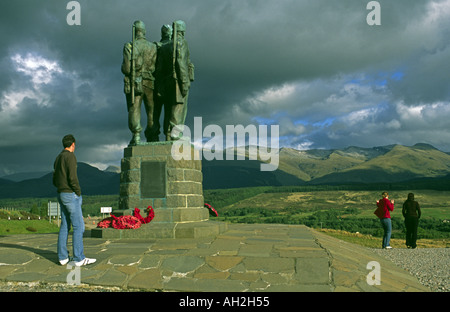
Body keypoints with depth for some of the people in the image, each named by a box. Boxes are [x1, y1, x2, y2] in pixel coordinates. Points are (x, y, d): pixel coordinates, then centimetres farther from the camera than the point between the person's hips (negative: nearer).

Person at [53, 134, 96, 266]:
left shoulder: (58, 158, 16)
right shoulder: (70, 156, -12)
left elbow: (55, 181, 18)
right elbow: (72, 177, -21)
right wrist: (78, 192, -10)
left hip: (62, 195, 9)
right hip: (70, 195, -9)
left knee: (65, 226, 11)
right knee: (78, 226, -7)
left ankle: (63, 257, 12)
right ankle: (79, 258, -6)